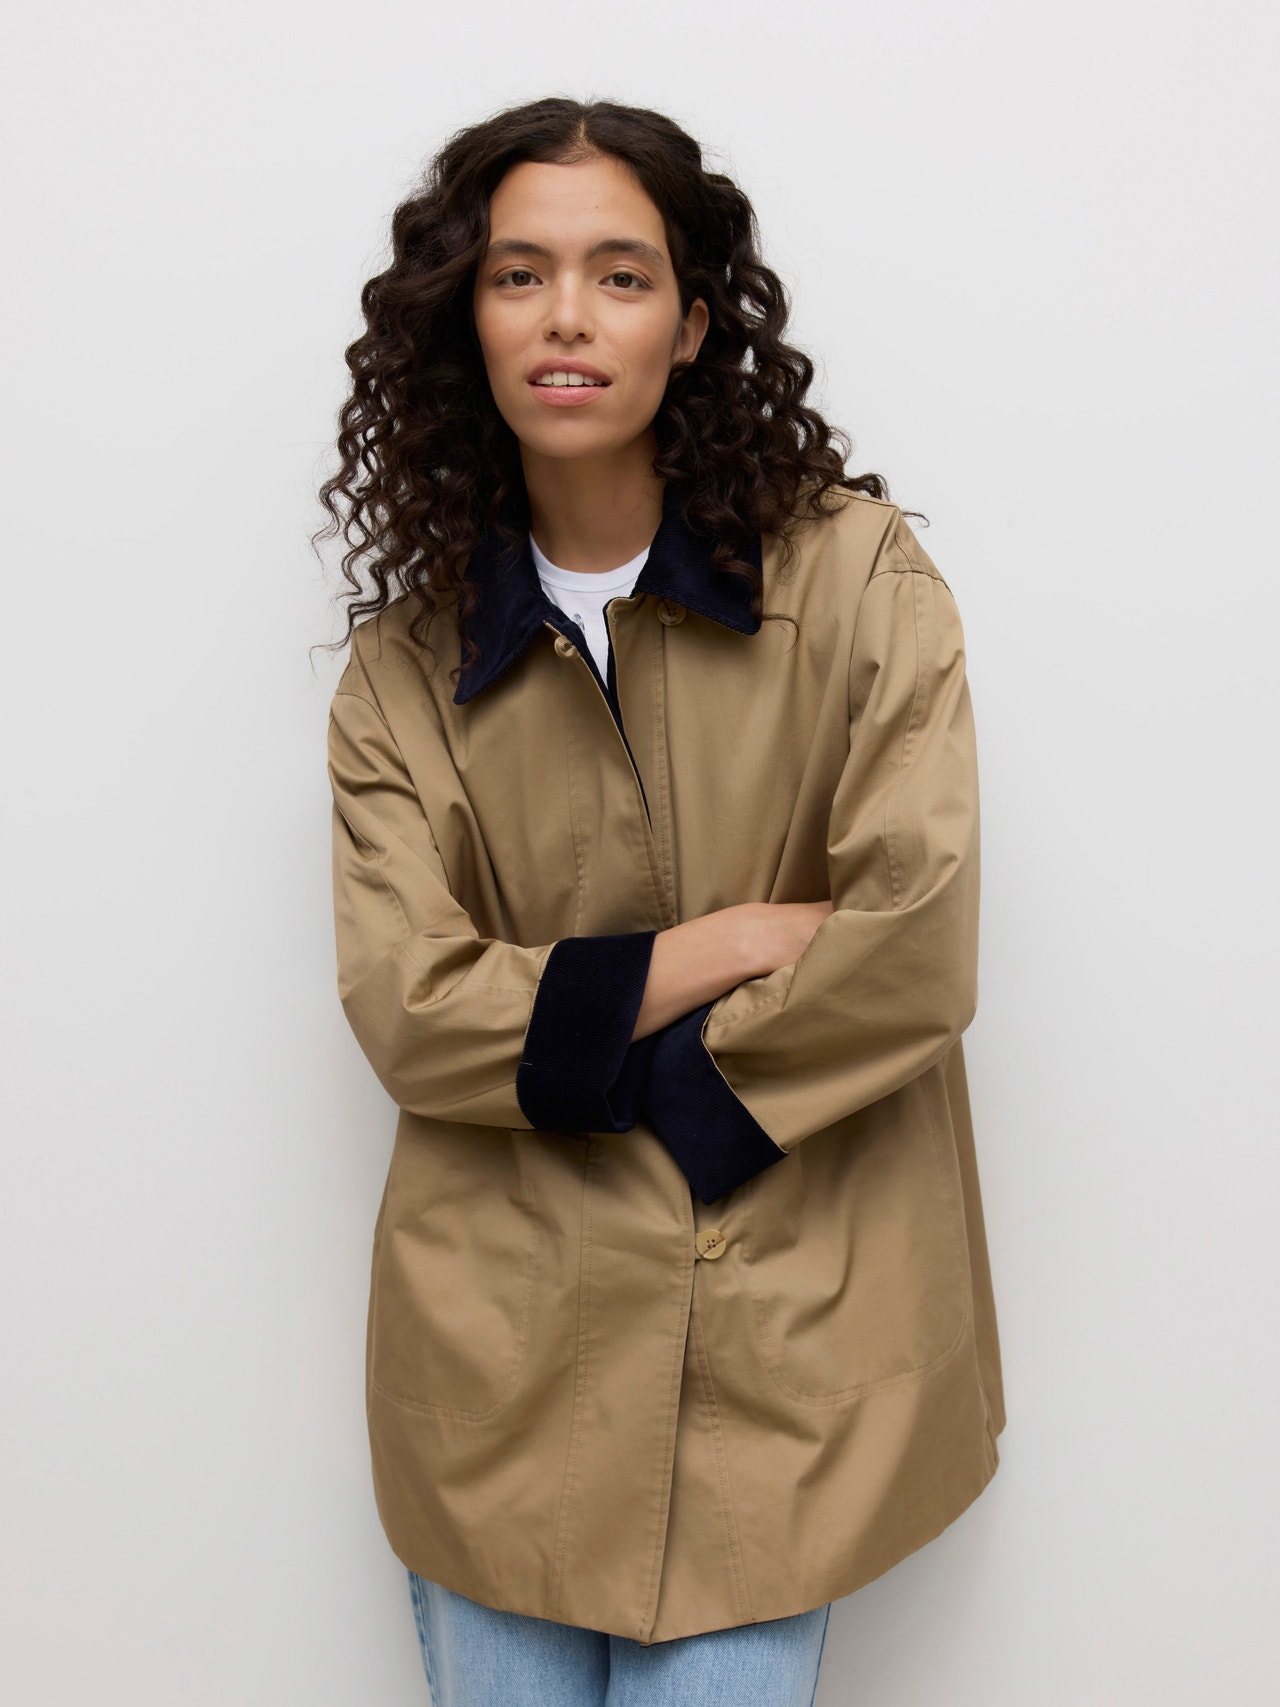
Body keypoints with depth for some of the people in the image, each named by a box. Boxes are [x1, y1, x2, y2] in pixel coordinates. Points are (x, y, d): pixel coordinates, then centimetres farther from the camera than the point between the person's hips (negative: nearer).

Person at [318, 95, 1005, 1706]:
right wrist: (724, 944, -12)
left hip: (777, 1346, -1)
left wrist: (583, 1046, -8)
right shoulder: (408, 663, 2)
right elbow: (407, 1012, -7)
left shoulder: (854, 573, -4)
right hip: (504, 1351, 2)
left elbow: (915, 954, -12)